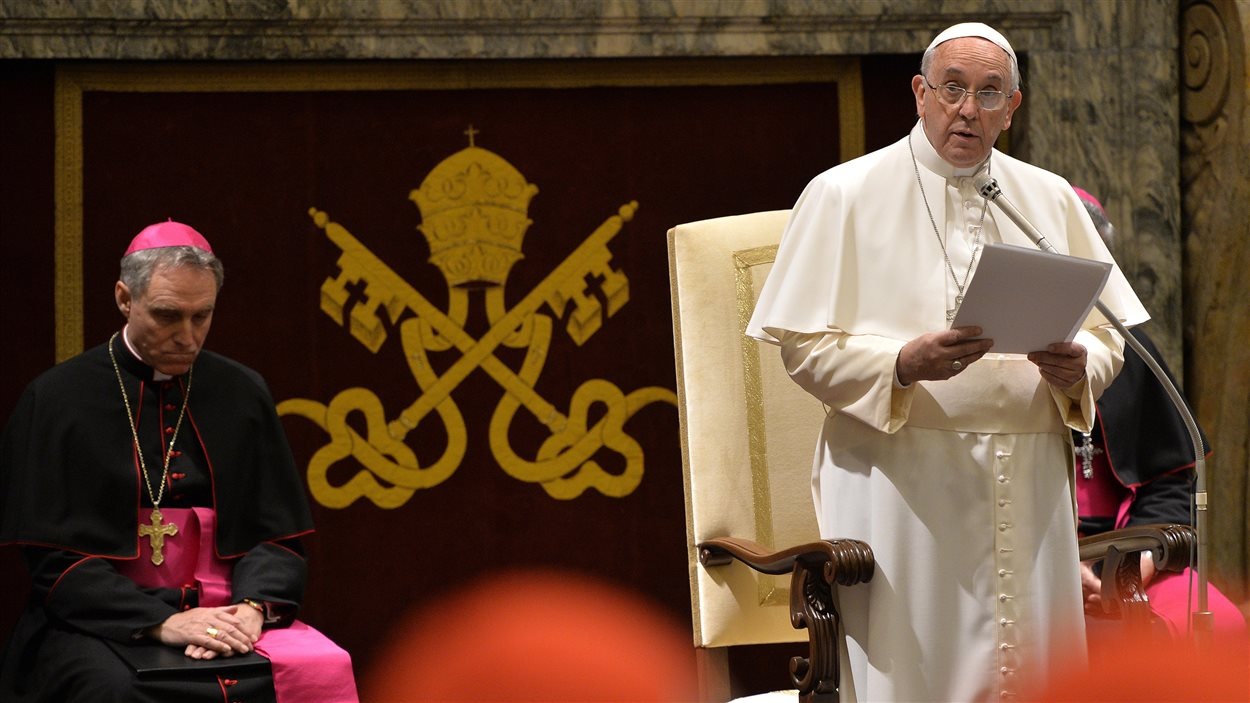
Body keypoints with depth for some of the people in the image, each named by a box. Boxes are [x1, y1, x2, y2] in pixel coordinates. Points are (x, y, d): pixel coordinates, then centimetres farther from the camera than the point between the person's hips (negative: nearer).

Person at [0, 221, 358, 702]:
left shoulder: (241, 393, 10)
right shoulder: (58, 398, 0)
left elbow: (275, 535, 9)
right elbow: (55, 557, -5)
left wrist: (251, 608, -13)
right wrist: (159, 622, -18)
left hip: (223, 612, 3)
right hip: (101, 622, -3)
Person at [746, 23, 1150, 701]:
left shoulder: (1050, 199, 14)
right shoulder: (845, 195, 2)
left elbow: (1107, 336, 15)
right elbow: (805, 346, -4)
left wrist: (1077, 368, -8)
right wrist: (904, 364, -21)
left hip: (1028, 485, 4)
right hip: (899, 479, -4)